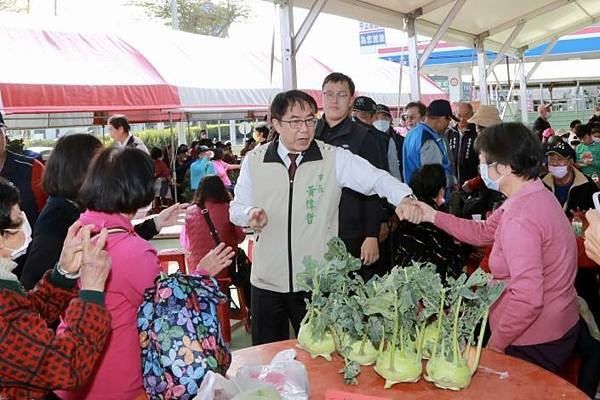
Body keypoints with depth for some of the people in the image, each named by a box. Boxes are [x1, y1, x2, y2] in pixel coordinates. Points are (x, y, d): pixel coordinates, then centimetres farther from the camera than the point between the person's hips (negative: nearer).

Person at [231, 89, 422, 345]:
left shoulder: (334, 158, -4)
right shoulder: (255, 160, 0)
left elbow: (376, 178, -13)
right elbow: (236, 208, 8)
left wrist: (404, 198, -32)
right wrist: (250, 213, -15)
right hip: (267, 280, 2)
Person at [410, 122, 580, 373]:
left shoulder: (519, 219, -30)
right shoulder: (535, 195, 3)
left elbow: (528, 299, -33)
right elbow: (483, 233, 11)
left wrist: (495, 344, -19)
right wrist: (433, 216, 6)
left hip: (536, 345, -9)